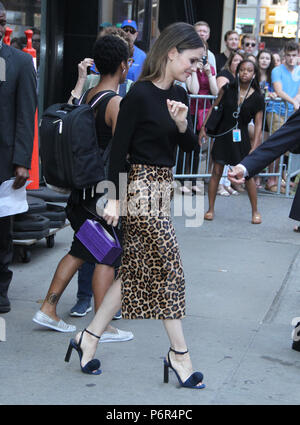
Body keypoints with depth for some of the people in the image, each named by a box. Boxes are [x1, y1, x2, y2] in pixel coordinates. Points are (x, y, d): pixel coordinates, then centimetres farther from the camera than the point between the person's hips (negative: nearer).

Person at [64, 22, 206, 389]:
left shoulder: (178, 95, 10)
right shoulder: (140, 94, -14)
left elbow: (190, 146, 11)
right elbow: (119, 148, -13)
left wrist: (182, 122, -9)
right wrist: (113, 198, -14)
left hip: (163, 186, 9)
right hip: (142, 187, -8)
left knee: (136, 271, 10)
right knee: (168, 270, -3)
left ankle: (89, 338, 19)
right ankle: (179, 354, 7)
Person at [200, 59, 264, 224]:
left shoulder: (257, 98, -5)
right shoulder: (228, 89, -2)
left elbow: (258, 124, -4)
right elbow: (214, 107, 7)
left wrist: (255, 146, -10)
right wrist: (203, 127, 4)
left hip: (241, 138, -1)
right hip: (223, 134, 1)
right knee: (216, 172, 1)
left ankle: (255, 211, 14)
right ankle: (210, 209, 11)